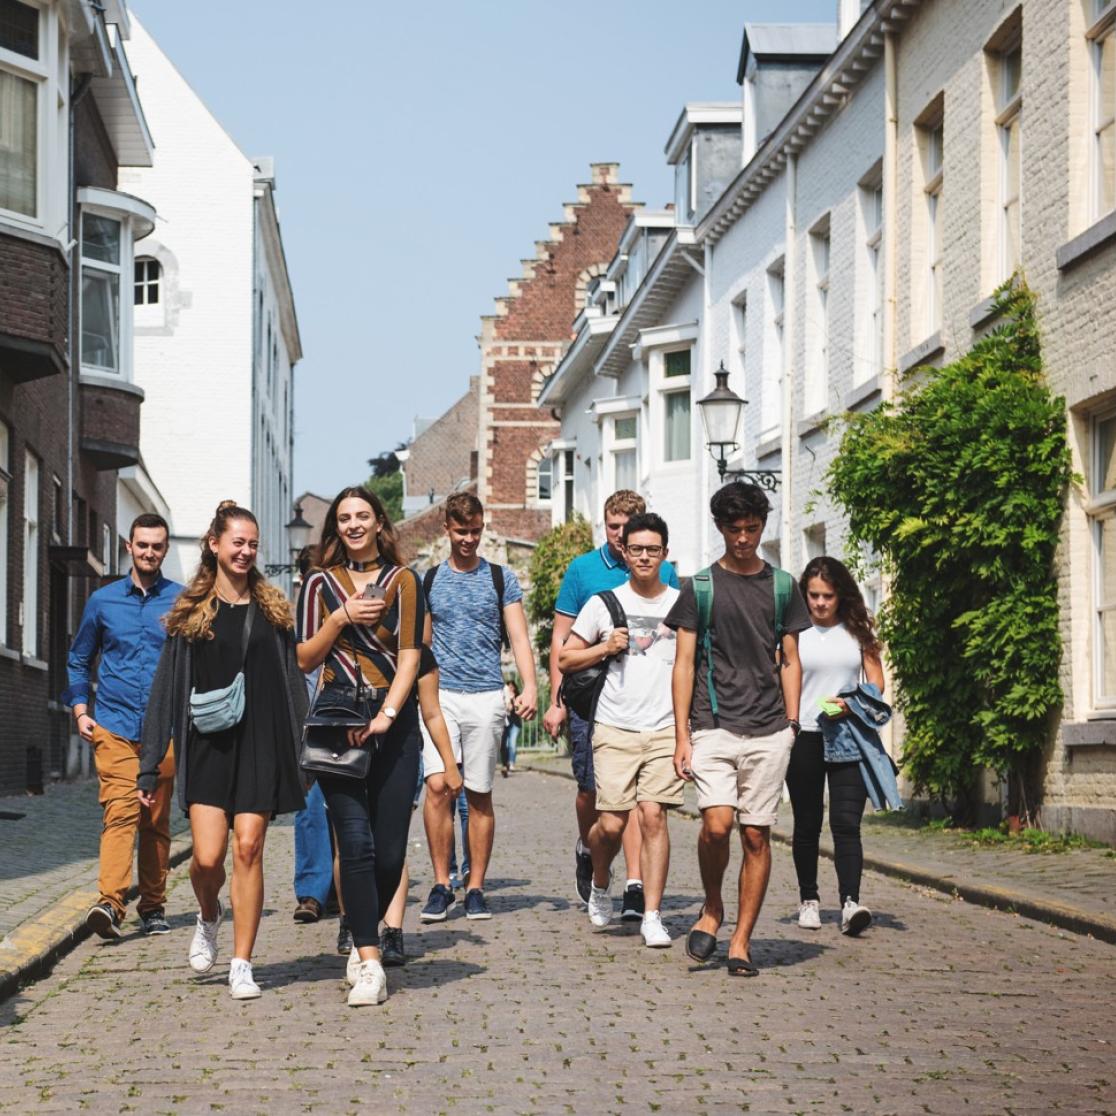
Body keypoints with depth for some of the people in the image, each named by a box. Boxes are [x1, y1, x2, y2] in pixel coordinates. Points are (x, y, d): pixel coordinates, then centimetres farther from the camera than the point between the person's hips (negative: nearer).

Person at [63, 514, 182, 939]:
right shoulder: (103, 600, 10)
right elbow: (79, 660, 20)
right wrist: (81, 711, 9)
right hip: (113, 725, 0)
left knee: (156, 821, 6)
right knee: (120, 810, -17)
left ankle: (153, 907, 16)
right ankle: (110, 903, -27)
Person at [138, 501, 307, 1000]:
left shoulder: (272, 609, 9)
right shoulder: (190, 613, 7)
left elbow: (293, 683, 9)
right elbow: (166, 690, 7)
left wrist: (298, 754, 0)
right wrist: (149, 767, 3)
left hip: (260, 747, 0)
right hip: (207, 747, 0)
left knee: (248, 850, -5)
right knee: (208, 856, -8)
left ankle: (242, 964, 3)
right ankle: (208, 918, 26)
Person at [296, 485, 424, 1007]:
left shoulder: (402, 582, 8)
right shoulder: (320, 585, 9)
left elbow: (409, 656, 1)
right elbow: (304, 659, 7)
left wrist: (386, 715, -12)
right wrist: (339, 618, -7)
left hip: (394, 724, 1)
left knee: (390, 850, -2)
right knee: (356, 842, -12)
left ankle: (363, 939, 22)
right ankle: (369, 964, -12)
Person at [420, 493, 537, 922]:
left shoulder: (501, 578, 7)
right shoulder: (429, 580, 11)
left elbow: (519, 637, 1)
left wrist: (530, 686, -14)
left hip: (485, 696, 0)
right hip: (440, 694, 1)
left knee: (479, 795, 2)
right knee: (438, 786, -13)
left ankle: (475, 888, 10)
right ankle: (441, 886, -6)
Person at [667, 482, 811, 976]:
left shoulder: (782, 585, 11)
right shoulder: (700, 587, 5)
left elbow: (790, 659, 15)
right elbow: (684, 663, 4)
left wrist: (792, 721, 3)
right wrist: (682, 736, -2)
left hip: (768, 731, 2)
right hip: (713, 726, -2)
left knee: (756, 835, 1)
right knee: (717, 824, -17)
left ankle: (741, 941, 9)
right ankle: (712, 908, 9)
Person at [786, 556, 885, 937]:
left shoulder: (857, 631, 7)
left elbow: (876, 683, 8)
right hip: (804, 737, 0)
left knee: (846, 822, -10)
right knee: (807, 824, 9)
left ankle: (850, 902, -20)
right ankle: (809, 899, 22)